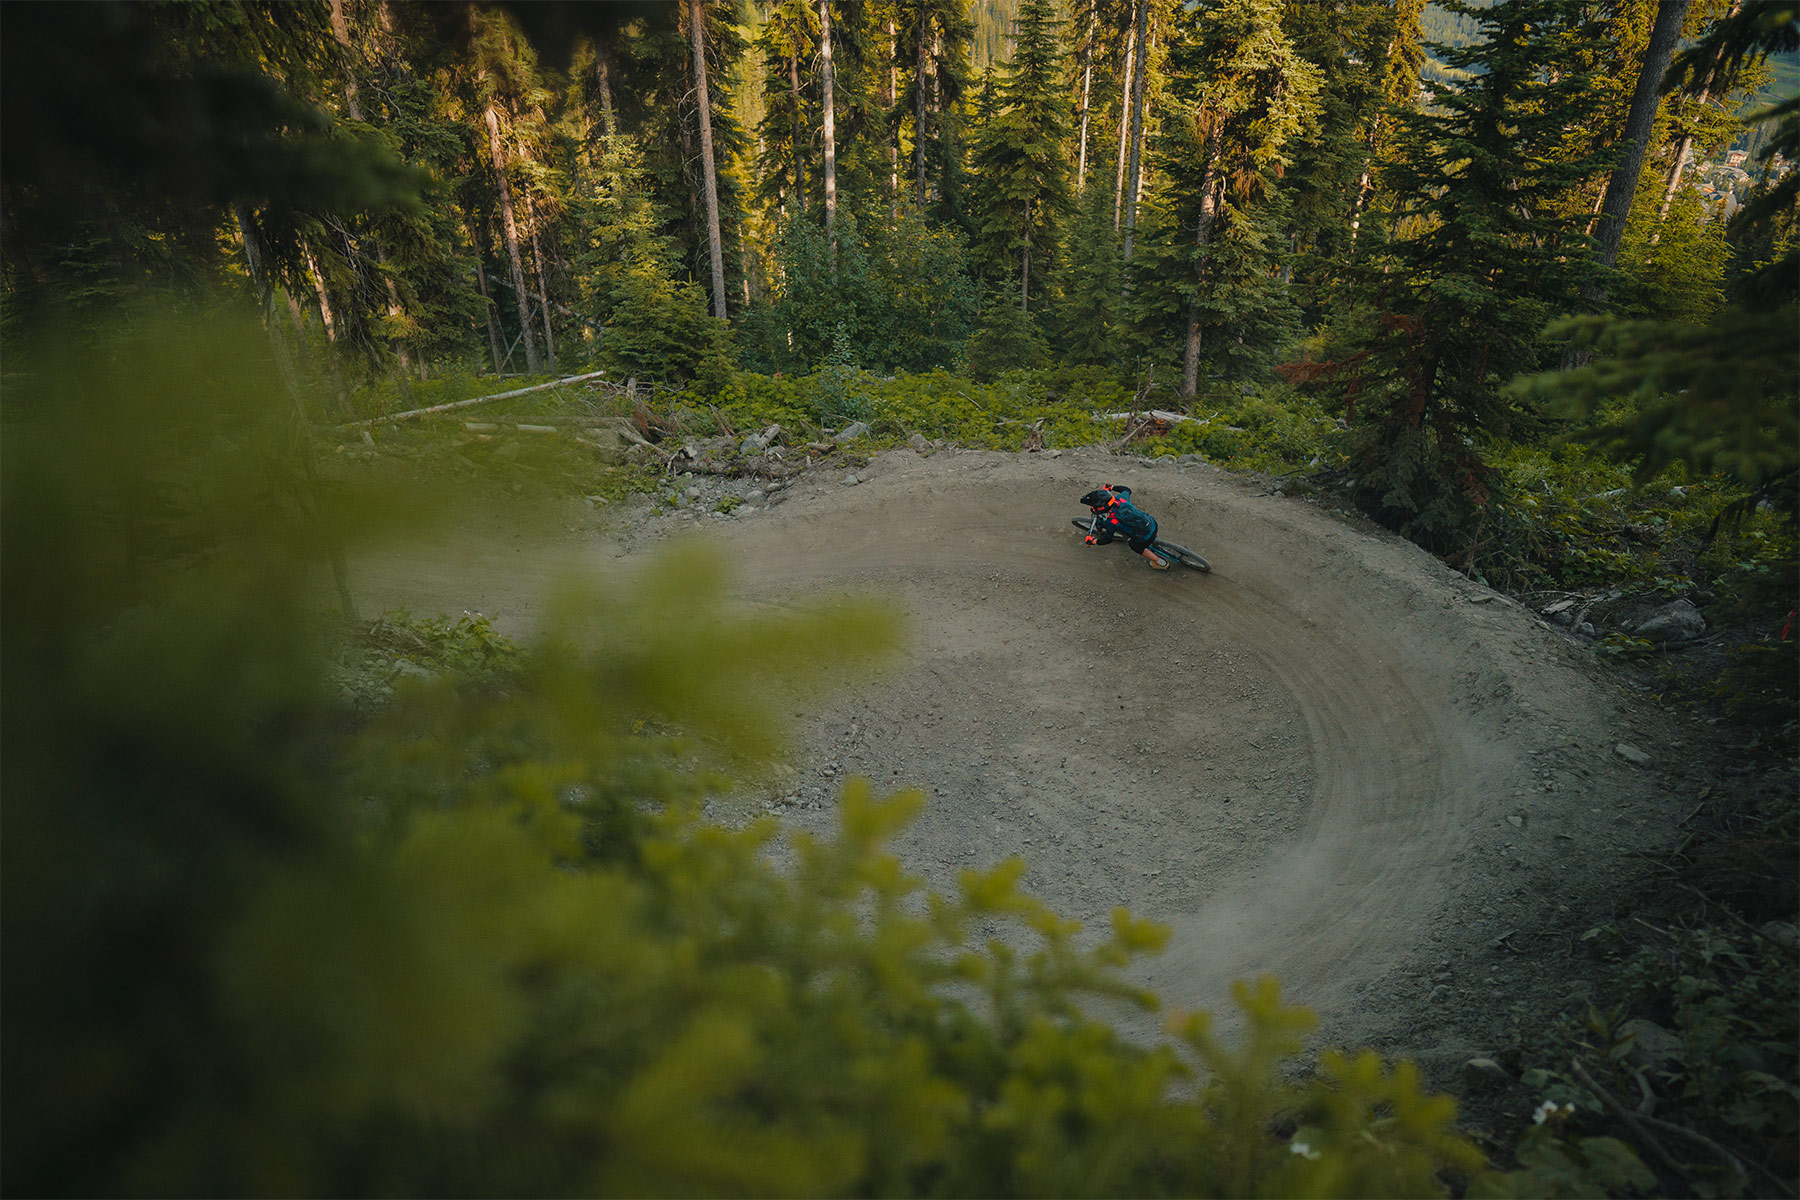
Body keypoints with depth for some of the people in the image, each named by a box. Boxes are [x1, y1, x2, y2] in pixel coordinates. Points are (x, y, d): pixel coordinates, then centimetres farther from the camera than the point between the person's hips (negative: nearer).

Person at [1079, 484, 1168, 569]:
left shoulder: (1111, 522, -25)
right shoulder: (1120, 498, -12)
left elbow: (1107, 540, -8)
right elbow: (1127, 490, 14)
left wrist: (1093, 541, 8)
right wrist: (1111, 487, 24)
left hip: (1146, 537, -6)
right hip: (1152, 523, 6)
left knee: (1136, 547, 28)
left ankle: (1161, 562, 38)